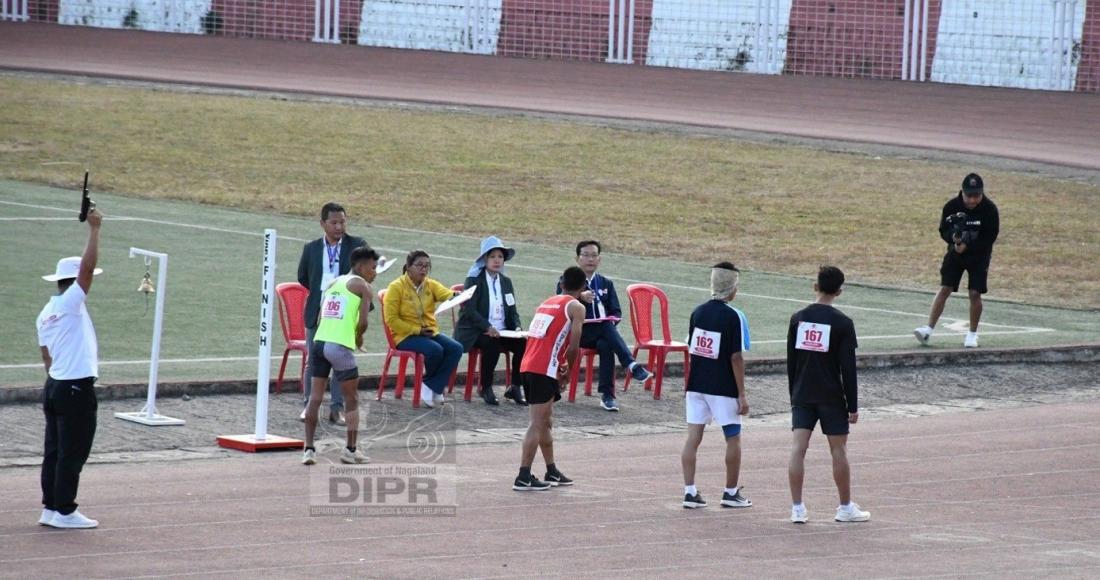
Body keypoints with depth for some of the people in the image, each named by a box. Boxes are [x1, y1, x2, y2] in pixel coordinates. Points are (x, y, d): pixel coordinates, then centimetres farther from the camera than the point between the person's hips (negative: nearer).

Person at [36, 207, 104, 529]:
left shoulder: (46, 313, 12)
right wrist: (94, 229, -17)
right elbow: (87, 267, -22)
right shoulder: (70, 304, -13)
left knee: (55, 451, 12)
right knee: (72, 453, -4)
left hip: (54, 385, 9)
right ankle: (64, 512, -2)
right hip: (77, 388, -9)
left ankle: (50, 508, 15)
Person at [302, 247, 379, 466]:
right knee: (351, 398, 8)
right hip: (340, 346, -6)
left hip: (319, 341, 6)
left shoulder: (332, 284, 23)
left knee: (315, 396, 9)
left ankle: (309, 448, 4)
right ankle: (351, 450, 8)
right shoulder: (363, 287, 4)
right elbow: (362, 322, -6)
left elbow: (320, 319, 16)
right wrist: (358, 339, 12)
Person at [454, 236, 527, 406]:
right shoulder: (474, 280, -2)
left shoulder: (506, 281, 16)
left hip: (502, 332, 5)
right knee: (492, 345, -36)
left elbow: (512, 311, 16)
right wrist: (487, 327, -26)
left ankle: (515, 388, -7)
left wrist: (517, 327, -6)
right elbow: (469, 309, -13)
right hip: (476, 332, -5)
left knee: (523, 344, -21)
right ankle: (486, 389, -22)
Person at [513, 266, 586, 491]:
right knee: (538, 424, -6)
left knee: (546, 421, 19)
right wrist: (567, 371, 8)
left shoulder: (546, 303, 22)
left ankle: (552, 472, 29)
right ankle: (524, 477, -10)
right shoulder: (576, 307, 0)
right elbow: (573, 346, -7)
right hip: (544, 370, -8)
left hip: (528, 367, 8)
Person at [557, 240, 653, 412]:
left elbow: (616, 313, 14)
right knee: (606, 326, -35)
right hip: (578, 332, -3)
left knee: (605, 345, -35)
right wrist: (579, 297, -28)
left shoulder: (606, 284, 20)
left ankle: (607, 396, -37)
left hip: (601, 333, 3)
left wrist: (612, 320, -11)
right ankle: (632, 366, -46)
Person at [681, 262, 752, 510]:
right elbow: (736, 357, -14)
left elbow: (691, 350, 10)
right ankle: (731, 493, 16)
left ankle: (690, 491, 0)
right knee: (733, 439, 10)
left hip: (697, 385, 5)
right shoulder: (734, 317, -13)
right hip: (723, 388, -5)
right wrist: (741, 394, -9)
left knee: (693, 438, 4)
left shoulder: (698, 312, 4)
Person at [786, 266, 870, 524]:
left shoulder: (798, 318, 2)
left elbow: (791, 361, 7)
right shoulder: (842, 323, -9)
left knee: (798, 447, 0)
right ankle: (846, 507, 15)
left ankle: (797, 508, -4)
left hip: (802, 395, 3)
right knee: (839, 450, 7)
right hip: (831, 396, -3)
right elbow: (848, 368, -9)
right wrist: (853, 406, -3)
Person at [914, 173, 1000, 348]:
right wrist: (953, 238, -28)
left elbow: (989, 239, -16)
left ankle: (972, 334, 10)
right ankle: (928, 329, -9)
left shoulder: (989, 209, -18)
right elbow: (943, 231, -6)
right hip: (955, 252, 1)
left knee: (975, 293, -6)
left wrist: (967, 246, -27)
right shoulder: (952, 206, -13)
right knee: (944, 289, -7)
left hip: (979, 255, -1)